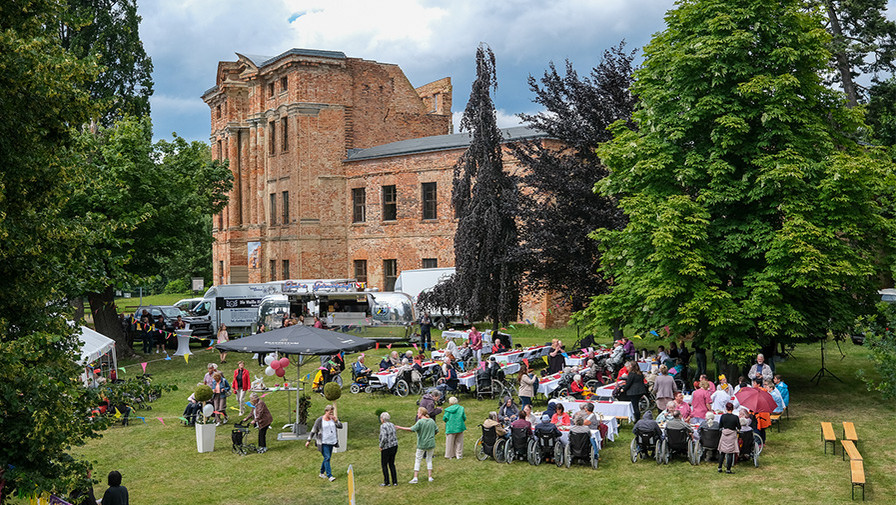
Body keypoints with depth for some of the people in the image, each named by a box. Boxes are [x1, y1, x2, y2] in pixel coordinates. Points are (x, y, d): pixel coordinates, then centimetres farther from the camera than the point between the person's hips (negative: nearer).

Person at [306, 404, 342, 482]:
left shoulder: (333, 418, 6)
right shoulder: (319, 420, -8)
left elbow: (340, 427, 5)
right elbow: (313, 431, -2)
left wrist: (336, 420, -11)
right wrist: (309, 441, -1)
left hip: (331, 442, 6)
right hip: (323, 443, -6)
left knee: (327, 458, 13)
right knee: (327, 458, -13)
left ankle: (322, 473, 28)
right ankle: (330, 476, -14)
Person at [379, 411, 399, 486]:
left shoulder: (383, 426, -16)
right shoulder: (392, 425, 7)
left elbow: (384, 438, -24)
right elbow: (395, 436, 11)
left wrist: (381, 446, -12)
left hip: (387, 448, -7)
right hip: (394, 446, 7)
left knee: (384, 464, 8)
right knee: (392, 464, 16)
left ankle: (386, 482, 11)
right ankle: (395, 481, 16)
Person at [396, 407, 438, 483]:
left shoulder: (420, 422, -15)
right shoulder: (432, 421, 1)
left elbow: (411, 429, -23)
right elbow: (436, 431, 6)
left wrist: (400, 428, -19)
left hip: (422, 445, -4)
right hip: (431, 444, 4)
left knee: (417, 460, 5)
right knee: (429, 460, 15)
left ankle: (415, 478, 3)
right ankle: (430, 477, 13)